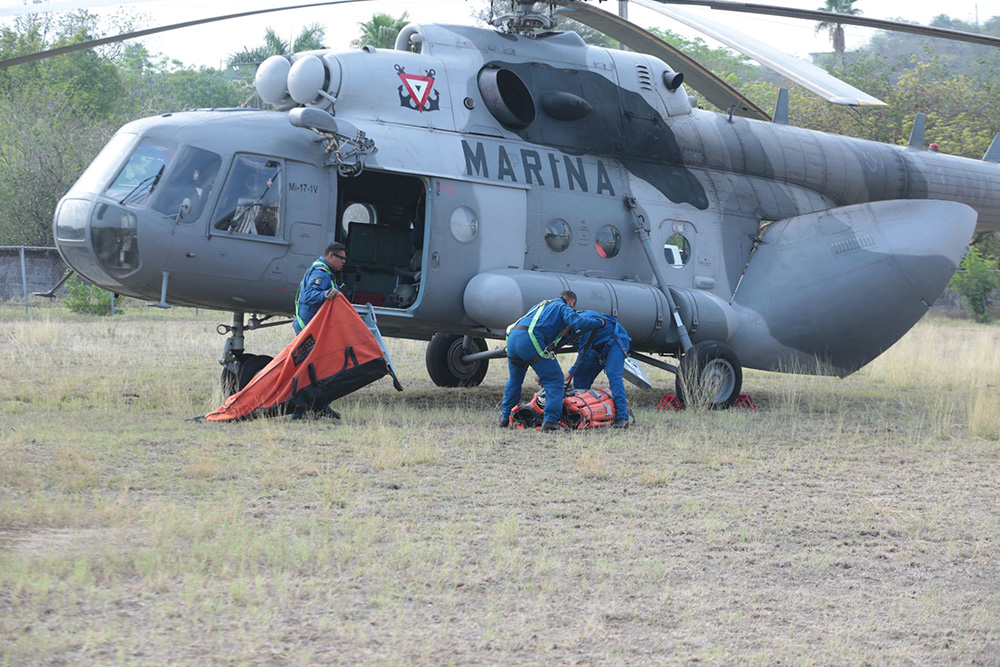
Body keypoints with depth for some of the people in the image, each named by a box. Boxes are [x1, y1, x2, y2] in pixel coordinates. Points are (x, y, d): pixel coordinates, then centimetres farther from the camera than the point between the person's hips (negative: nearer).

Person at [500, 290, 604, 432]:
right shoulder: (564, 308, 12)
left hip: (513, 337, 8)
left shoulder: (542, 305, 35)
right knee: (554, 380, 1)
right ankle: (550, 421, -8)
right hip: (530, 341, -7)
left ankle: (505, 418, 32)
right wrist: (599, 322, 9)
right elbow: (578, 322, -5)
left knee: (514, 380, 26)